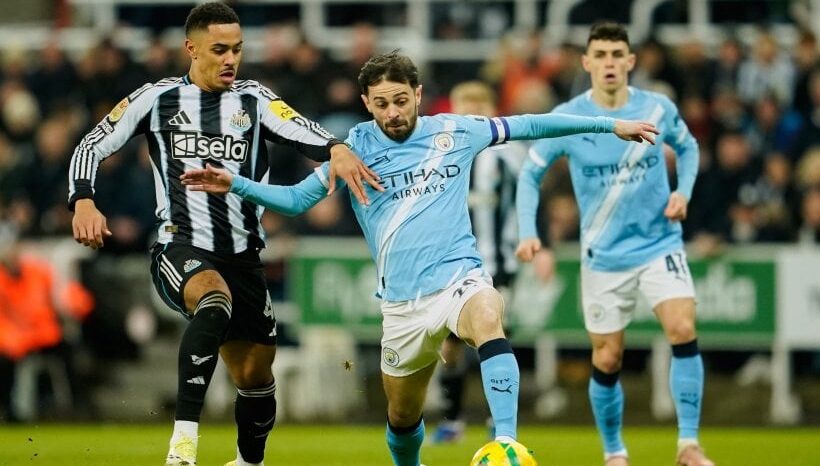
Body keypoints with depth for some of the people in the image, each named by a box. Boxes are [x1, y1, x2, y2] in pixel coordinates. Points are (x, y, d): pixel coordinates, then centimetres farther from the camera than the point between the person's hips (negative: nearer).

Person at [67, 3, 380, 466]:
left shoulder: (254, 100, 5)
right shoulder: (158, 98, 3)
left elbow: (303, 131, -14)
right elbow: (93, 146, 6)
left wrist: (336, 149, -37)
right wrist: (83, 201, -13)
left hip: (242, 255, 4)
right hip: (181, 249, -4)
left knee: (255, 376, 9)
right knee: (215, 300, -37)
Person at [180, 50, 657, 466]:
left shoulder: (455, 132, 2)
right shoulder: (355, 148, 2)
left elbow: (527, 125, 12)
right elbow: (297, 199, 9)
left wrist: (610, 125, 16)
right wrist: (235, 184, -6)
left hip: (460, 277, -2)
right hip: (403, 301, 2)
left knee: (488, 321, -37)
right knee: (403, 417, 10)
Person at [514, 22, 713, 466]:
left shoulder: (658, 109, -5)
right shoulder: (566, 119, -9)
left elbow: (687, 146, 15)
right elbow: (530, 173, 2)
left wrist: (683, 191, -3)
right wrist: (528, 233, -11)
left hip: (659, 244, 0)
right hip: (604, 256, 0)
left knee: (683, 330, -21)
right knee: (607, 361, 4)